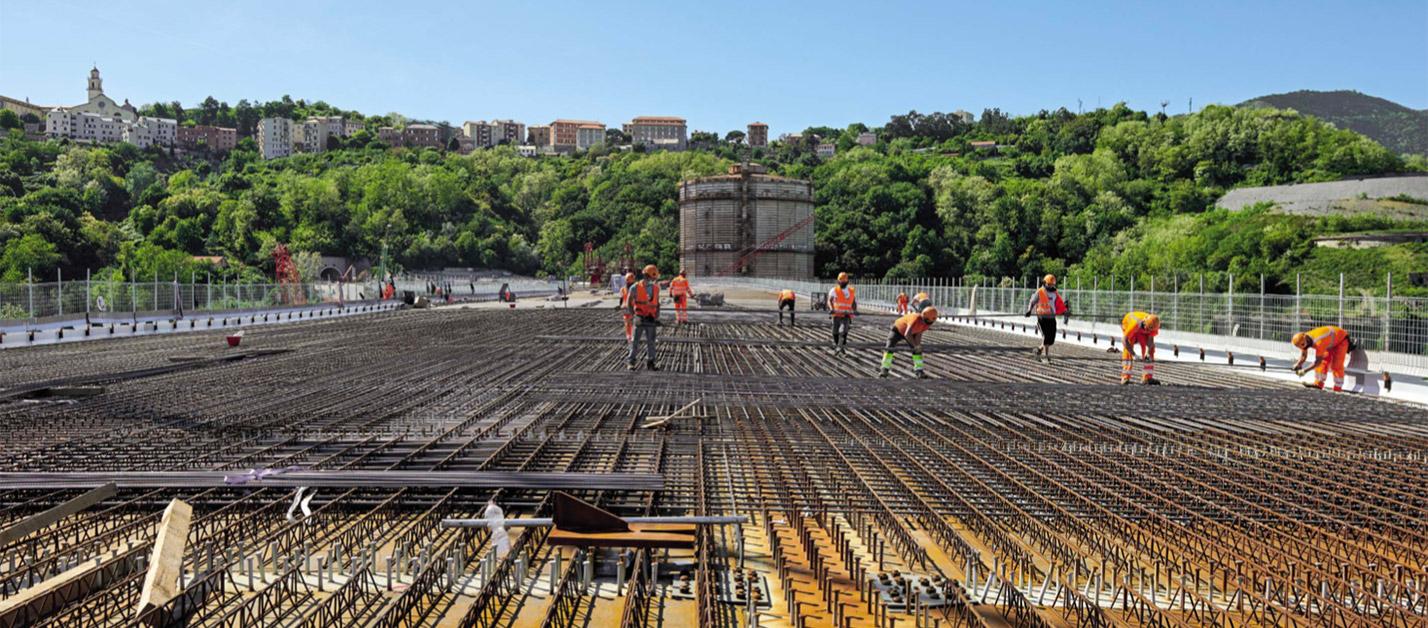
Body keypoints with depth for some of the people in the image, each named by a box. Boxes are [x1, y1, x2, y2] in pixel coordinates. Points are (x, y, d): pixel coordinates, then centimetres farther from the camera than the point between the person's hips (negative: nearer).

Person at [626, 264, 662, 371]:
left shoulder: (656, 288, 6)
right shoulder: (636, 287, -7)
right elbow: (629, 303, -2)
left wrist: (657, 316, 4)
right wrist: (634, 315, -9)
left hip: (651, 319, 4)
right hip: (640, 319, -4)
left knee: (651, 341, 5)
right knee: (635, 341, 0)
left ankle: (650, 362, 11)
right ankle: (631, 362, 7)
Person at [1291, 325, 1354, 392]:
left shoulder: (1318, 343, -42)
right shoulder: (1304, 340, -17)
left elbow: (1318, 361, -37)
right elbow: (1303, 356, -7)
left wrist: (1304, 370, -36)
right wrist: (1298, 364, -26)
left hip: (1341, 340, -8)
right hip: (1331, 341, 8)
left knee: (1336, 365, -9)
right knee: (1324, 362, -2)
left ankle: (1338, 388, -1)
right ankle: (1318, 384, -2)